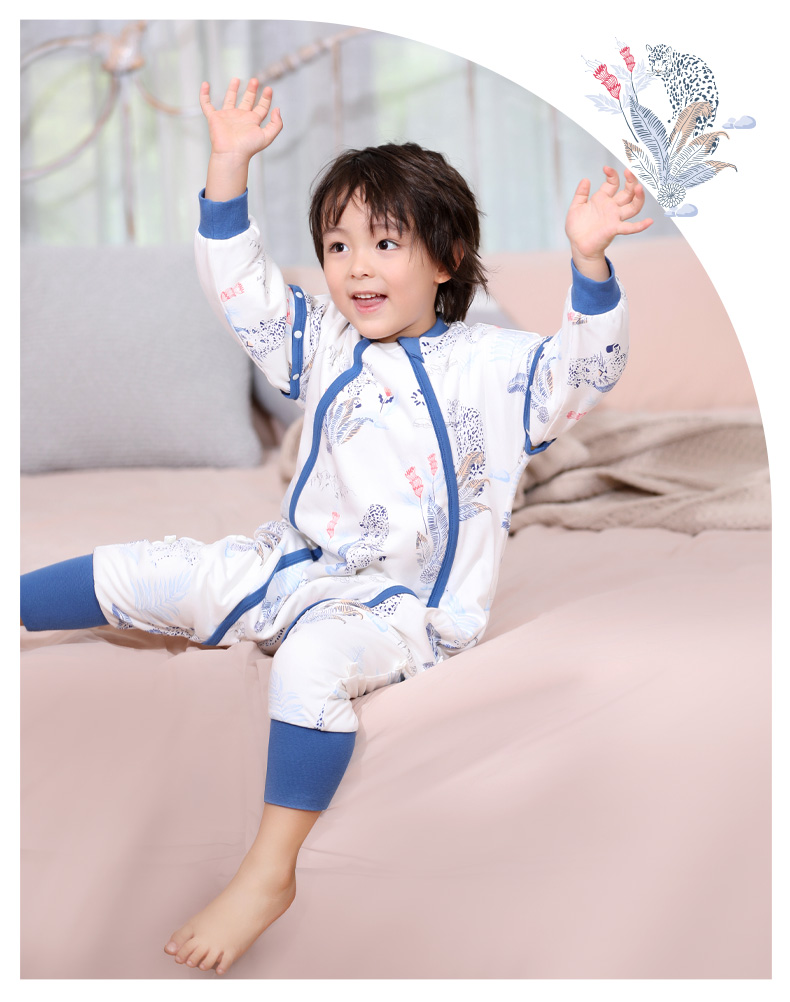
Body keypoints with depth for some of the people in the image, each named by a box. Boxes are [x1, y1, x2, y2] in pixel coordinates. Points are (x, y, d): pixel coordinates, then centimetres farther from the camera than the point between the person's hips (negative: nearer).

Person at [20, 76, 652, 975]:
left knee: (315, 656, -37)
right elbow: (238, 285, 8)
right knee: (142, 572, 1)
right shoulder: (324, 343, 10)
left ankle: (269, 871, -32)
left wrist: (588, 262, -33)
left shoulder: (491, 364, -5)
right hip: (299, 562, 7)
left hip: (409, 604, -6)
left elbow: (582, 373, -18)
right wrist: (229, 167, -2)